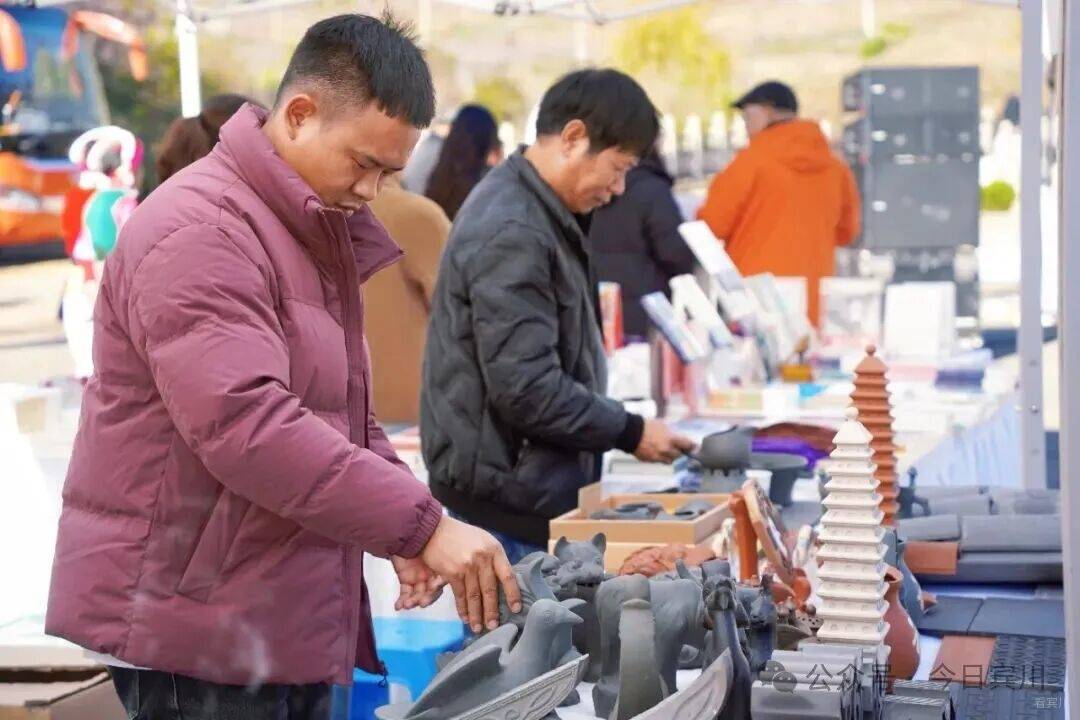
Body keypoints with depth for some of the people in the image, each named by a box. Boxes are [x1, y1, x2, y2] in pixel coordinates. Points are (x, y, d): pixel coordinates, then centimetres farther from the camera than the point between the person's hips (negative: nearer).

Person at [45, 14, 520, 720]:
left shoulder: (319, 231, 15)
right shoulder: (199, 231, -17)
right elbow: (247, 428, -28)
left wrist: (399, 528, 3)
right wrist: (422, 522, -28)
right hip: (192, 632, -9)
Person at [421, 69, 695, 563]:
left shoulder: (534, 213, 12)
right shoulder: (512, 234, -21)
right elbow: (526, 388, -25)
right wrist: (630, 433, -15)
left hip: (530, 485, 10)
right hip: (509, 502, -10)